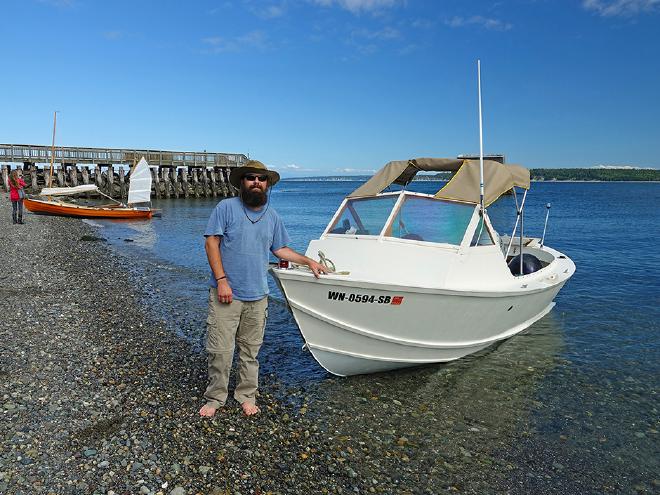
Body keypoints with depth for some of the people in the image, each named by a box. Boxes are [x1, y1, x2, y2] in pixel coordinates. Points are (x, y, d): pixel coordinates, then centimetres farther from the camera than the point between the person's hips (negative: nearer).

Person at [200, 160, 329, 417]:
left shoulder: (272, 216, 12)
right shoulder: (226, 207, -4)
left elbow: (280, 249, 21)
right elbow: (211, 243, -7)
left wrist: (309, 261, 15)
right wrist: (222, 280, -15)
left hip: (257, 296, 4)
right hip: (226, 294, -4)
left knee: (250, 350, 12)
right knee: (220, 350, 0)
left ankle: (247, 395, 28)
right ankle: (215, 398, 19)